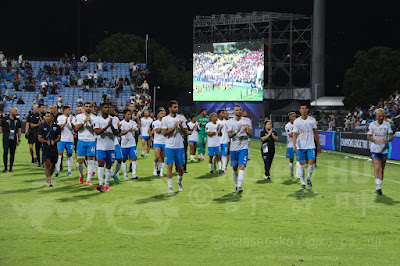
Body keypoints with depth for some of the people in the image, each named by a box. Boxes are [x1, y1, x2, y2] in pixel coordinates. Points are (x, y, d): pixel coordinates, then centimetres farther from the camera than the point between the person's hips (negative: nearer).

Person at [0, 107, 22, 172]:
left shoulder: (18, 121, 9)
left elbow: (19, 130, 14)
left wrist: (19, 140, 10)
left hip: (14, 139, 3)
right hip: (6, 139, -3)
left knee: (12, 153, 2)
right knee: (5, 152, -7)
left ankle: (11, 168, 9)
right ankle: (5, 168, 1)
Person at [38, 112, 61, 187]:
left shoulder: (57, 127, 7)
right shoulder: (42, 127, 5)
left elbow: (59, 137, 7)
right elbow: (39, 138, 4)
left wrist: (54, 141, -14)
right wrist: (46, 141, -14)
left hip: (54, 148, 2)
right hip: (46, 148, -2)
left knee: (52, 165, 7)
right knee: (47, 164, -15)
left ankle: (48, 179, 25)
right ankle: (48, 180, -16)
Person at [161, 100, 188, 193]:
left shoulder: (181, 118, 5)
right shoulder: (165, 119, -2)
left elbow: (186, 132, 6)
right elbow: (164, 133, -10)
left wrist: (181, 127, -13)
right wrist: (174, 127, -17)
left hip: (180, 146, 2)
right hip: (169, 146, -2)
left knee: (180, 167, 6)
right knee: (169, 165, -10)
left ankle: (179, 182, 33)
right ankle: (170, 187, -6)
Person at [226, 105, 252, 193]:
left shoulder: (247, 121, 4)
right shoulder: (230, 122, 2)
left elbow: (251, 135, 3)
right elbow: (229, 135, -10)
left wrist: (247, 130, -18)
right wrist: (237, 131, -27)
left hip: (243, 148, -2)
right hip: (233, 148, 2)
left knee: (241, 167, -16)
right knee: (234, 168, 12)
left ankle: (239, 187, -24)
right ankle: (236, 185, 30)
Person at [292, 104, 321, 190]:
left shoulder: (312, 120, 3)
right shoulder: (296, 121, -1)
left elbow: (315, 133, 11)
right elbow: (295, 134, -6)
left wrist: (318, 145, 12)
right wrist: (294, 145, -20)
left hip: (310, 146, 1)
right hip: (300, 146, -1)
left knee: (312, 163, -9)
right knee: (302, 164, 0)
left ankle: (309, 178, 16)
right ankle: (302, 183, 10)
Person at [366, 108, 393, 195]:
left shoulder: (387, 124, 5)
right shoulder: (372, 125, 3)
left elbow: (391, 136, 2)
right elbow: (368, 136, 1)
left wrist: (387, 140, -21)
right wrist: (375, 140, -18)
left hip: (384, 149, 2)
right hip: (374, 149, -2)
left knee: (382, 169, 8)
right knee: (377, 168, -17)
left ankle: (379, 186, 20)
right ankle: (378, 187, -25)